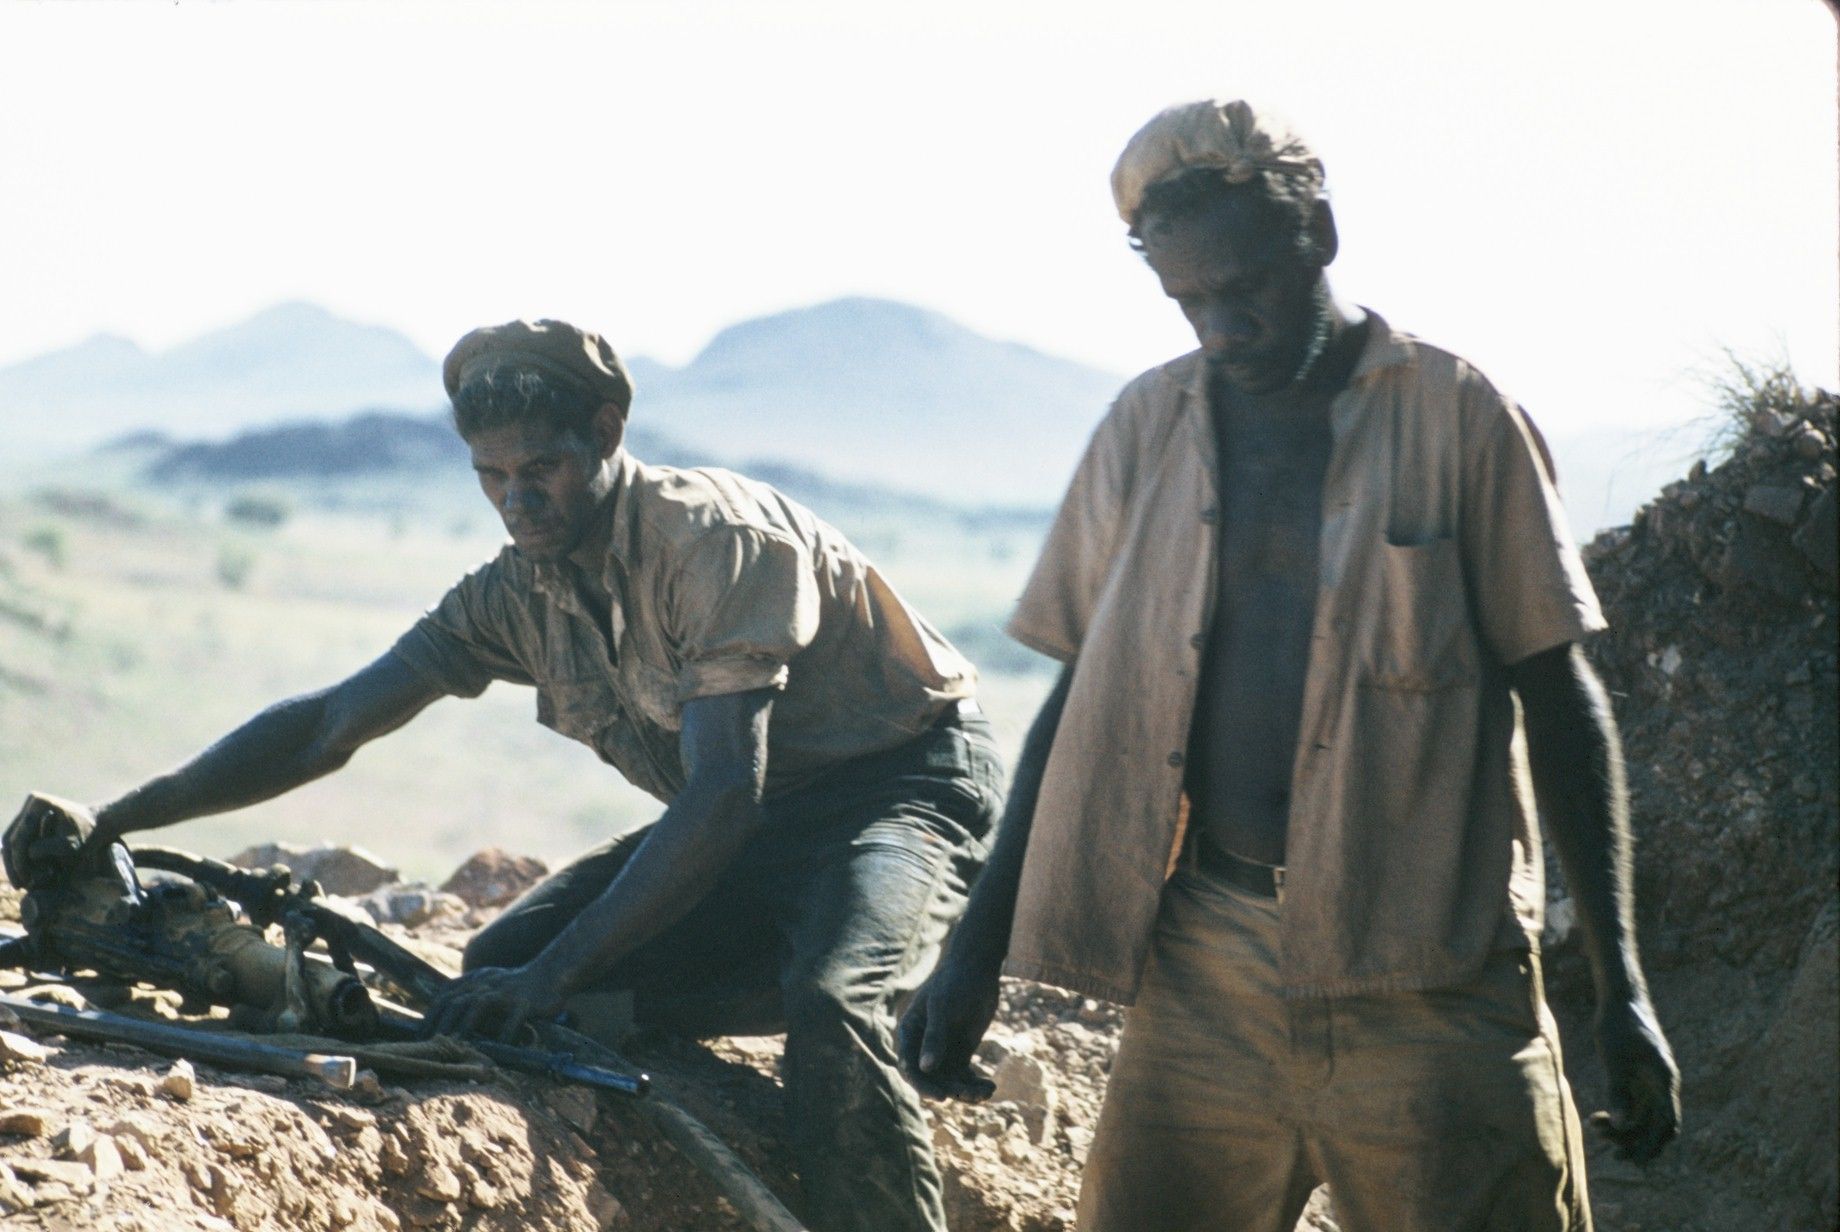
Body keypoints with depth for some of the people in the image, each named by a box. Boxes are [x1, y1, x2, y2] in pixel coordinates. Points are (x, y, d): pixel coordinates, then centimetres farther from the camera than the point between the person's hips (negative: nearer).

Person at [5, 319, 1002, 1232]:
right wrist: (109, 819, -9)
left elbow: (722, 795, -31)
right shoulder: (517, 594, -3)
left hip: (901, 787, -7)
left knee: (829, 1003, -36)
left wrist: (558, 974, -34)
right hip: (751, 823, 7)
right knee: (501, 970, -9)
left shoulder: (721, 538, -25)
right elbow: (327, 724, 0)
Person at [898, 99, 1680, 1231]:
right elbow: (1084, 696, 13)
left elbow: (1560, 698, 2)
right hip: (1207, 967, 3)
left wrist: (1621, 982, -2)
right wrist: (978, 953, 9)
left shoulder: (1456, 412, 0)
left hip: (1426, 972, -2)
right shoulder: (1148, 426, 9)